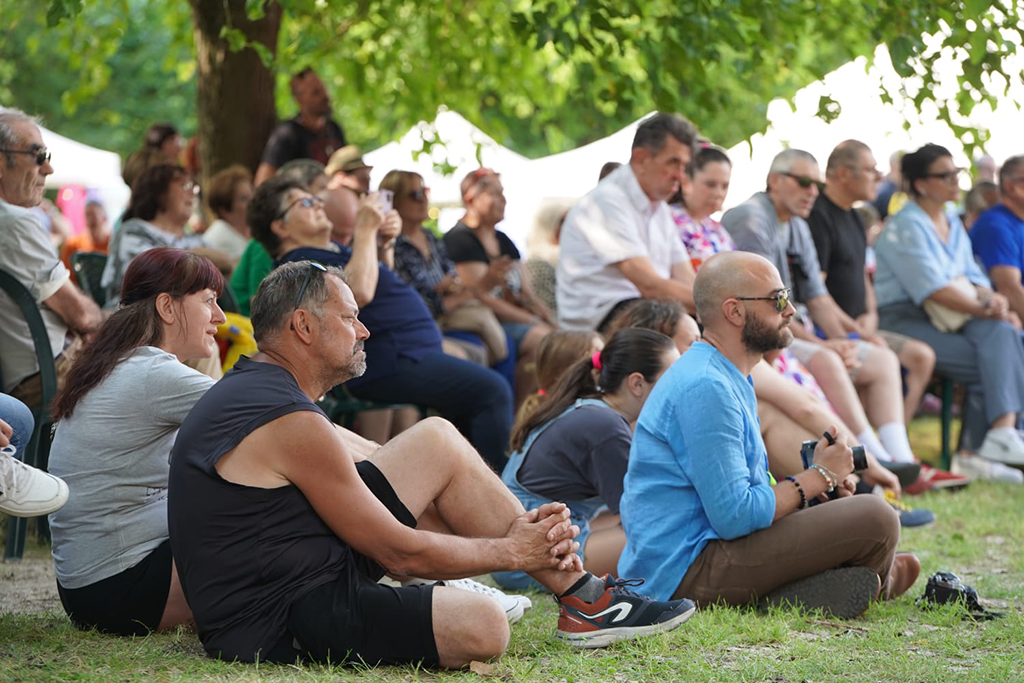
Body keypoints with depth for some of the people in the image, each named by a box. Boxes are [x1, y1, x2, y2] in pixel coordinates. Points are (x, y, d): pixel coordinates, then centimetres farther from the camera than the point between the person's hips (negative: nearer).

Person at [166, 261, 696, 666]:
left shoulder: (249, 390, 12)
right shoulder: (292, 425, -21)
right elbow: (398, 552, -16)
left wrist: (520, 524, 8)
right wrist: (514, 551, -1)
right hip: (279, 620, -11)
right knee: (482, 627, -29)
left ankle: (578, 591, 13)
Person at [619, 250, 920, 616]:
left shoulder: (728, 379, 15)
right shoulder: (705, 387, -18)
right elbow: (734, 516, -23)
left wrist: (820, 482, 6)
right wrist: (818, 476, -9)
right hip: (688, 569, -11)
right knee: (876, 520, -14)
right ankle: (878, 585, 15)